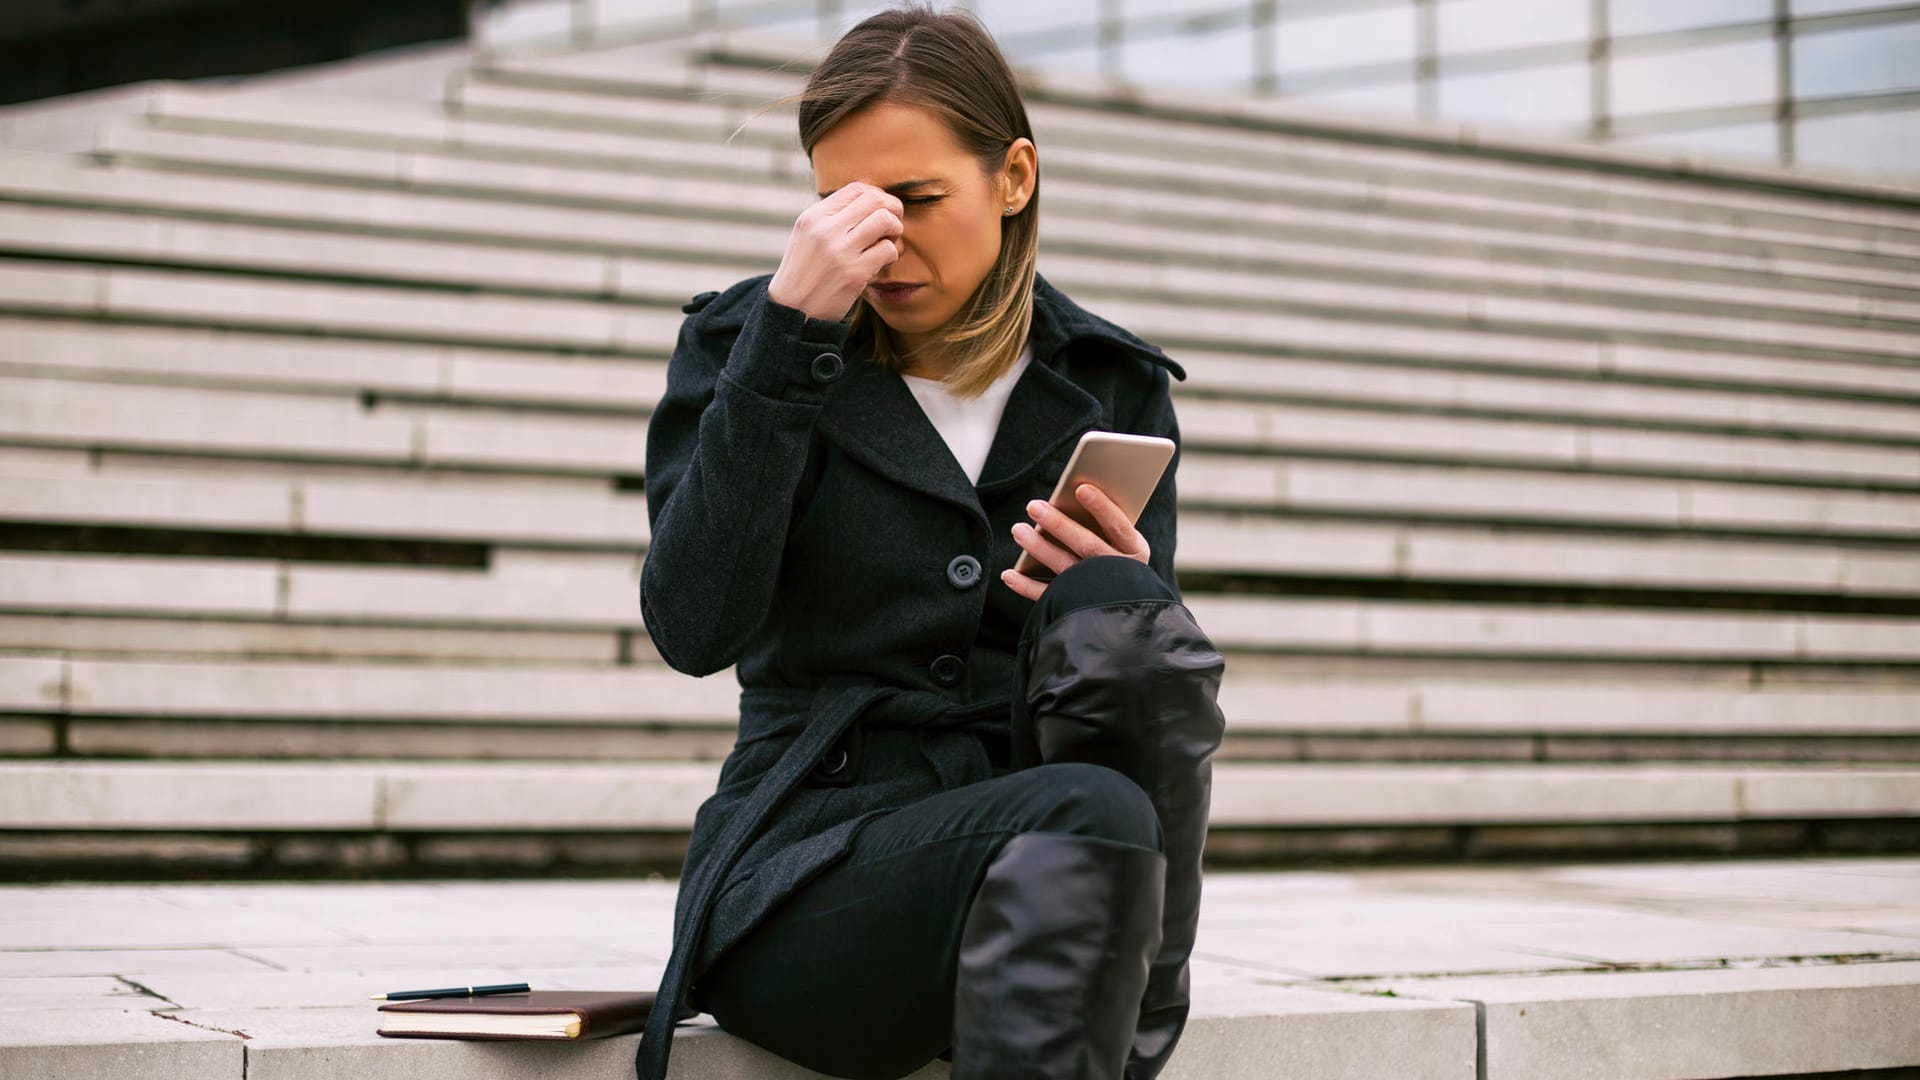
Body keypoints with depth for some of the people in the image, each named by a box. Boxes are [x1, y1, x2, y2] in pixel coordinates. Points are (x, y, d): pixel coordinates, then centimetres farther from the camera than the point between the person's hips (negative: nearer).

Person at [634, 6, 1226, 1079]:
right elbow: (695, 628, -11)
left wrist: (1115, 609, -11)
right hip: (806, 866, -3)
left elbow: (1161, 672, 13)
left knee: (1115, 617, -29)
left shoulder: (1115, 386, 13)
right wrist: (789, 331, -15)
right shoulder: (745, 348, 6)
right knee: (1083, 816, -35)